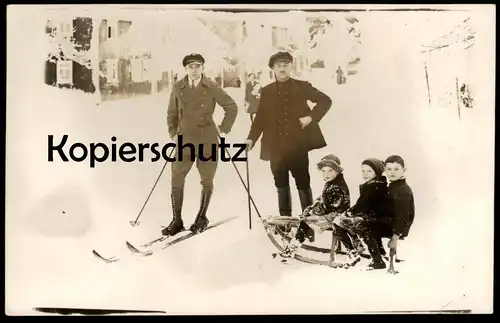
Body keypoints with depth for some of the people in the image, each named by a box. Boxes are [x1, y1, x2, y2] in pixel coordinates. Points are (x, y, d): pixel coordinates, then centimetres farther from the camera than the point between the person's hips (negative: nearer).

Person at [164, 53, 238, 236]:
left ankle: (202, 218, 25)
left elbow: (231, 107, 1)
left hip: (207, 140, -2)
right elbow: (172, 112, 13)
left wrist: (224, 129, 1)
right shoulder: (178, 88, 1)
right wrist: (173, 132, 9)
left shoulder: (211, 88, -6)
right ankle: (177, 221, 11)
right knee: (177, 180, -1)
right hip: (185, 139, 2)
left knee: (207, 181, 8)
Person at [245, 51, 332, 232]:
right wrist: (251, 138, -1)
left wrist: (311, 117, -7)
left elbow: (326, 101, 6)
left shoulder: (302, 87, 4)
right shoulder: (267, 91, 10)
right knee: (281, 184, 8)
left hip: (297, 144, -2)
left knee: (303, 183, 3)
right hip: (276, 146, 3)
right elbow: (260, 118, 9)